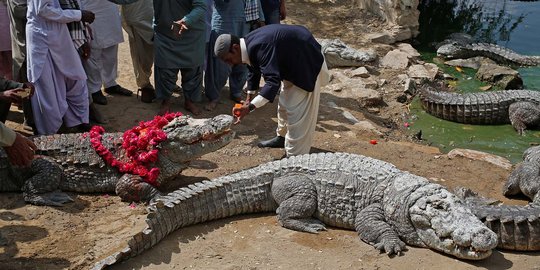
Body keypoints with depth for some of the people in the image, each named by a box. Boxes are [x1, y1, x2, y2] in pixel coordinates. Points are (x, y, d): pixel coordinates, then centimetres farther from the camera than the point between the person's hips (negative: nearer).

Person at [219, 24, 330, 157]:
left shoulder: (260, 47, -35)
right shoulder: (249, 45, -4)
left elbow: (273, 82, -41)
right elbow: (254, 71, 15)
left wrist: (250, 107, -46)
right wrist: (248, 100, 17)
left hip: (307, 66, -10)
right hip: (292, 62, 10)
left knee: (297, 113, -9)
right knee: (284, 105, 23)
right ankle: (282, 137, 42)